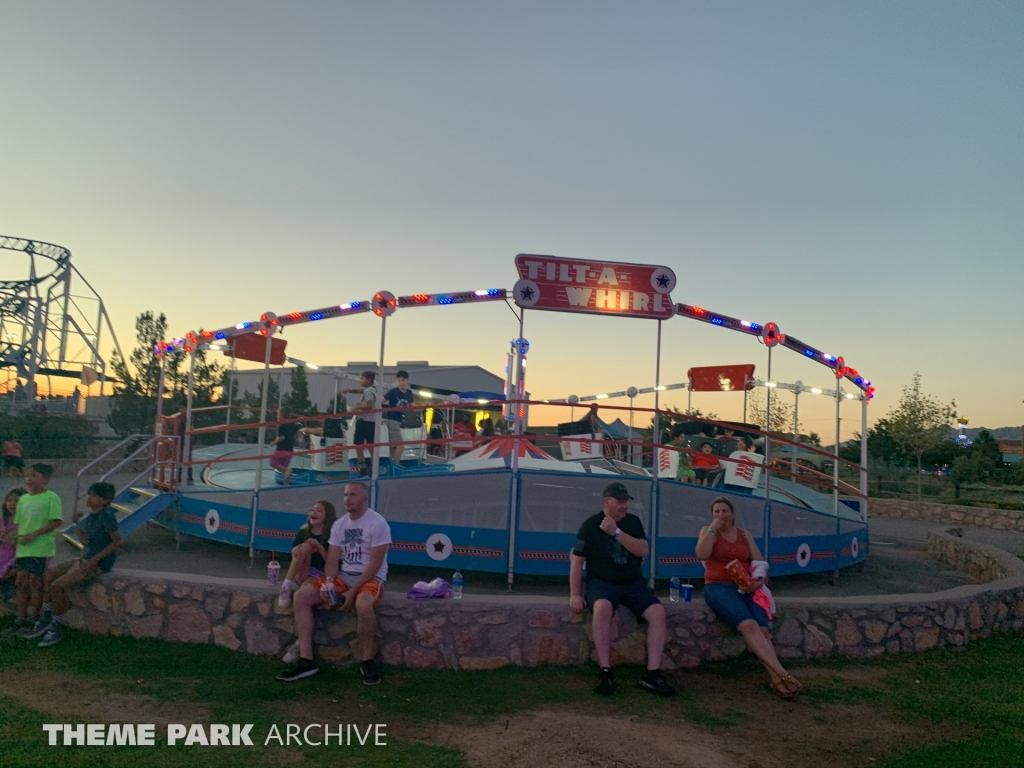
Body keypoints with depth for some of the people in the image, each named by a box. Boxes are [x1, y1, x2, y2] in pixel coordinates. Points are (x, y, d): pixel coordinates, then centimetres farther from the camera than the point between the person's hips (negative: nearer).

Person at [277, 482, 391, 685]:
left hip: (371, 578, -7)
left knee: (363, 604, -40)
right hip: (344, 576, 7)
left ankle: (367, 660, -17)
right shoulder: (339, 524, 7)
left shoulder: (377, 523, -13)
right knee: (302, 596, -12)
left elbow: (374, 564, -16)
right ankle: (306, 660, -10)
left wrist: (353, 591, -22)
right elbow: (332, 561, 5)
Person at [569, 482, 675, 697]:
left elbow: (643, 551, -8)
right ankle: (606, 673, -31)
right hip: (602, 582, -4)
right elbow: (577, 561, -5)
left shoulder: (633, 522, 5)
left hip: (633, 583, 4)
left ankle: (653, 673, -16)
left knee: (658, 612, -21)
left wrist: (616, 532, -18)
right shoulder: (590, 525, -4)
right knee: (603, 608, -37)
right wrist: (575, 594, -14)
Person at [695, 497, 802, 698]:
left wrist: (758, 580, -10)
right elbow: (701, 555, -11)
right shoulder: (708, 531, 8)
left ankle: (776, 679, -31)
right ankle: (782, 674, -34)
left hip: (746, 588, 4)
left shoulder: (744, 534, 16)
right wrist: (713, 528, -8)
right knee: (749, 625, -29)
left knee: (763, 630, -24)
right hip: (718, 587, -4)